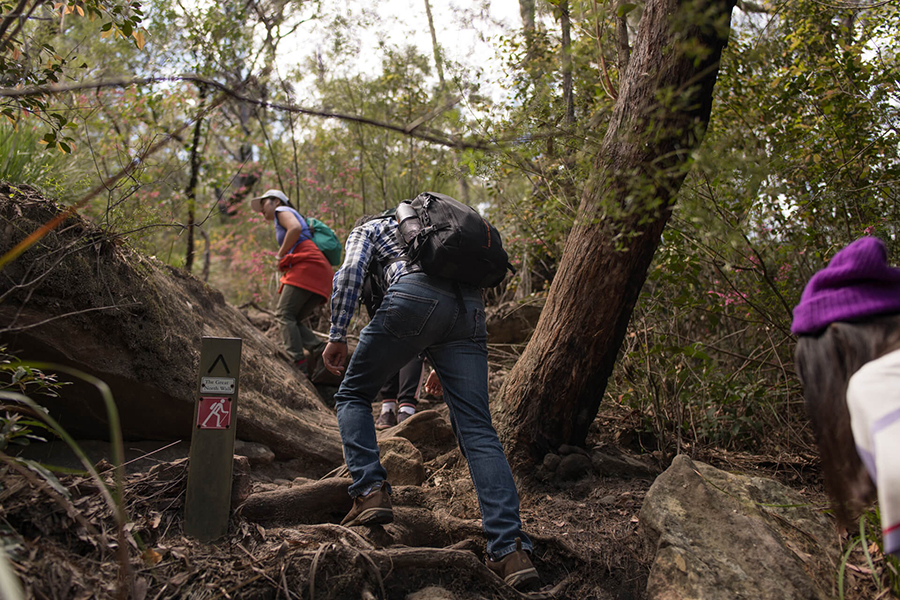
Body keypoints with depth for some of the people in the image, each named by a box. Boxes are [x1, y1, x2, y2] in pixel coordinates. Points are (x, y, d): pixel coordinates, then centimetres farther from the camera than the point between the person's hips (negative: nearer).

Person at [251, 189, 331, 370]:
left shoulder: (282, 210, 10)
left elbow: (295, 228, -12)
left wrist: (281, 255, -4)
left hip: (307, 266, -9)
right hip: (322, 275, 9)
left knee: (284, 314, -11)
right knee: (292, 320, 7)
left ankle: (299, 362, -22)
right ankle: (320, 350, -11)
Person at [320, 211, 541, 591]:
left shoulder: (368, 228, 27)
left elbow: (350, 271, 4)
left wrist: (337, 336, 7)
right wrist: (441, 365, 41)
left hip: (415, 297, -5)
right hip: (469, 308, 5)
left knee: (354, 395, 17)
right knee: (477, 428, -3)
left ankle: (370, 493, 0)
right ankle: (509, 550, -15)